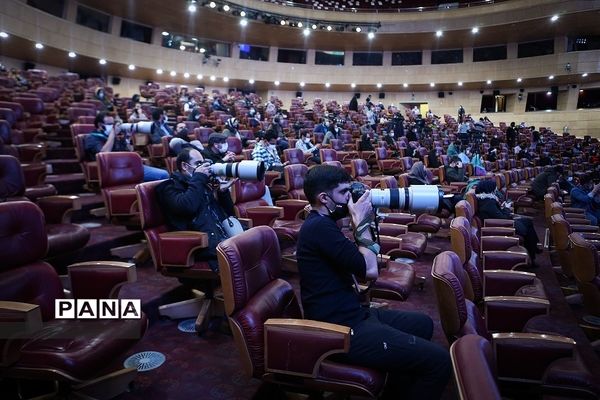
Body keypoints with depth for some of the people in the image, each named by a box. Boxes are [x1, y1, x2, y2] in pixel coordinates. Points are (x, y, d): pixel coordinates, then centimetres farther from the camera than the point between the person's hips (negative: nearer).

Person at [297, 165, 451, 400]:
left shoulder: (321, 223, 12)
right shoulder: (319, 227, -21)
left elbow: (362, 263, 15)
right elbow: (370, 270, -20)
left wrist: (362, 222, 4)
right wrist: (362, 223, -10)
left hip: (351, 315, 11)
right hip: (342, 330, -11)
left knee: (422, 324, 25)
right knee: (438, 360, -13)